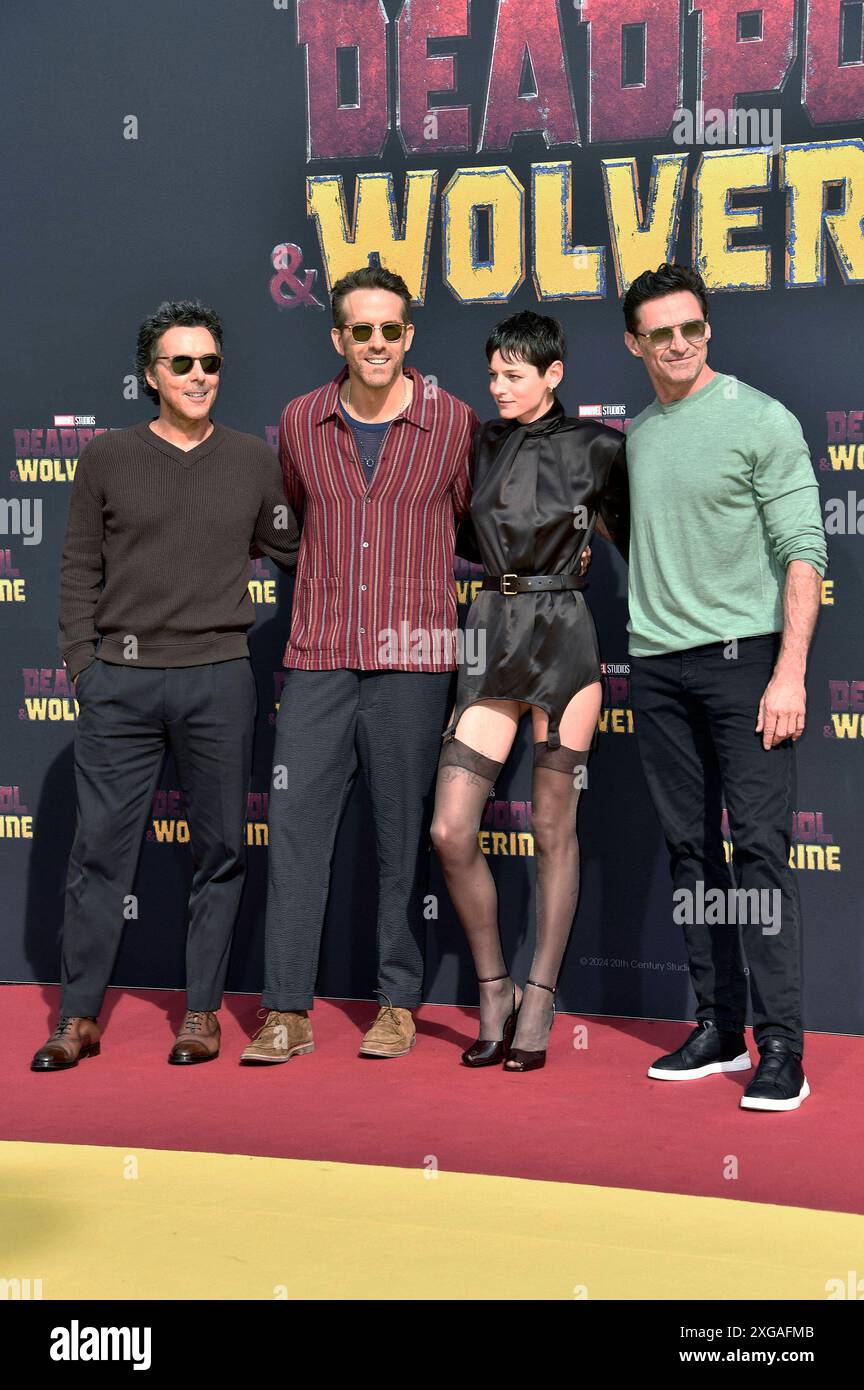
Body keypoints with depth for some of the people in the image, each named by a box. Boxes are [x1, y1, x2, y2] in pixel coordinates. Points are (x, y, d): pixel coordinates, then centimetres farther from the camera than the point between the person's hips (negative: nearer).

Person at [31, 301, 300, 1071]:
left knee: (220, 849, 5)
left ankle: (202, 1013, 16)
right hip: (120, 681, -1)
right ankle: (80, 1017, 10)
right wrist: (83, 661, 1)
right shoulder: (107, 459, 7)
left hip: (219, 680, 1)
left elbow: (295, 552, 15)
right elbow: (80, 571, 7)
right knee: (101, 846, 0)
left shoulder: (254, 462, 9)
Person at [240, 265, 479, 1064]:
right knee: (295, 825, -2)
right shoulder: (301, 422, 7)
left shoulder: (452, 423, 1)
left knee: (404, 833, 4)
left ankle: (399, 1004, 15)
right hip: (318, 659, 2)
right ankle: (287, 1013, 3)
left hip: (414, 657, -2)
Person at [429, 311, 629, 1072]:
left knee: (553, 825, 3)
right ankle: (494, 992, 14)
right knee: (451, 830, -4)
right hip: (490, 636, 3)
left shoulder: (595, 447, 1)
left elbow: (627, 531, 9)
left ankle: (538, 1006, 14)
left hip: (562, 637, -3)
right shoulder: (480, 445, 10)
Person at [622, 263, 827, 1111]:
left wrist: (790, 670, -16)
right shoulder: (636, 434, 13)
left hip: (742, 654, -6)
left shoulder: (762, 420, -4)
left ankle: (781, 1048, -6)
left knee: (760, 845, -8)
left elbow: (802, 551, -8)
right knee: (690, 848, 7)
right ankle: (718, 1029, 15)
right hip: (656, 664, 6)